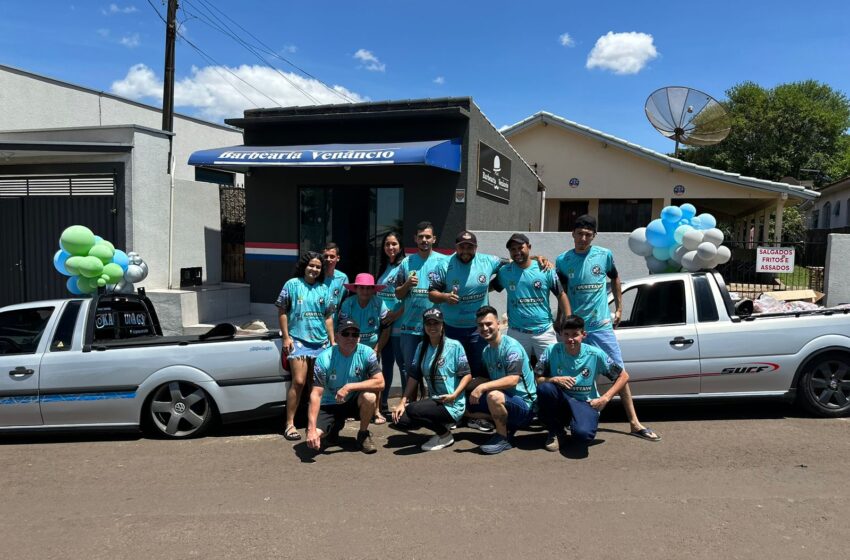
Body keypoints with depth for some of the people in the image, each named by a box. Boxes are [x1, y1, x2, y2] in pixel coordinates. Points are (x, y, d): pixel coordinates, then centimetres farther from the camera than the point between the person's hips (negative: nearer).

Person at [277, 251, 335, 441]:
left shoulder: (323, 289, 10)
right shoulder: (292, 284, 0)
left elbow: (328, 317, 14)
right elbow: (282, 311, 1)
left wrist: (333, 342, 10)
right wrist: (286, 337, -6)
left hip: (321, 342, 4)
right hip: (299, 340, -4)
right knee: (298, 382, -13)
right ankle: (289, 423, -5)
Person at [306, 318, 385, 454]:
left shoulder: (366, 353, -16)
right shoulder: (324, 358, -19)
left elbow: (380, 382, -24)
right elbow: (316, 394, -22)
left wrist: (349, 387, -32)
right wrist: (311, 429, -32)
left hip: (355, 402, 0)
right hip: (330, 405, 0)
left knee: (369, 396, -32)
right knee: (313, 436, -23)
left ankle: (363, 435, -4)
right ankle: (334, 427, 15)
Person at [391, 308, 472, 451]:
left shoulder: (454, 346, -8)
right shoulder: (421, 347, 8)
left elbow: (467, 375, -7)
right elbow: (413, 376, 6)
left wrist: (454, 395, -21)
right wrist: (402, 402, -2)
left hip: (452, 405, -6)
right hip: (434, 401, 6)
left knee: (413, 410, -27)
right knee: (399, 419, -9)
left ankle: (445, 435, -3)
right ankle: (441, 424, 10)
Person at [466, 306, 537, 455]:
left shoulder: (511, 346, -18)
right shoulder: (487, 351, 9)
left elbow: (513, 380, -29)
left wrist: (482, 387, -33)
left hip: (524, 403, -9)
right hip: (505, 397, 9)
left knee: (494, 396, -37)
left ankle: (503, 438, -14)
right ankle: (506, 423, 8)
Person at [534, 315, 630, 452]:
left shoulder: (595, 354, -10)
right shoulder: (552, 351, -9)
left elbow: (623, 376, -1)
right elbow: (536, 379, -6)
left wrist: (605, 398, -9)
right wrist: (555, 379, -25)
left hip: (585, 403, -2)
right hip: (561, 400, 2)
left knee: (583, 435, -35)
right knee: (545, 388, -33)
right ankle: (555, 431, -6)